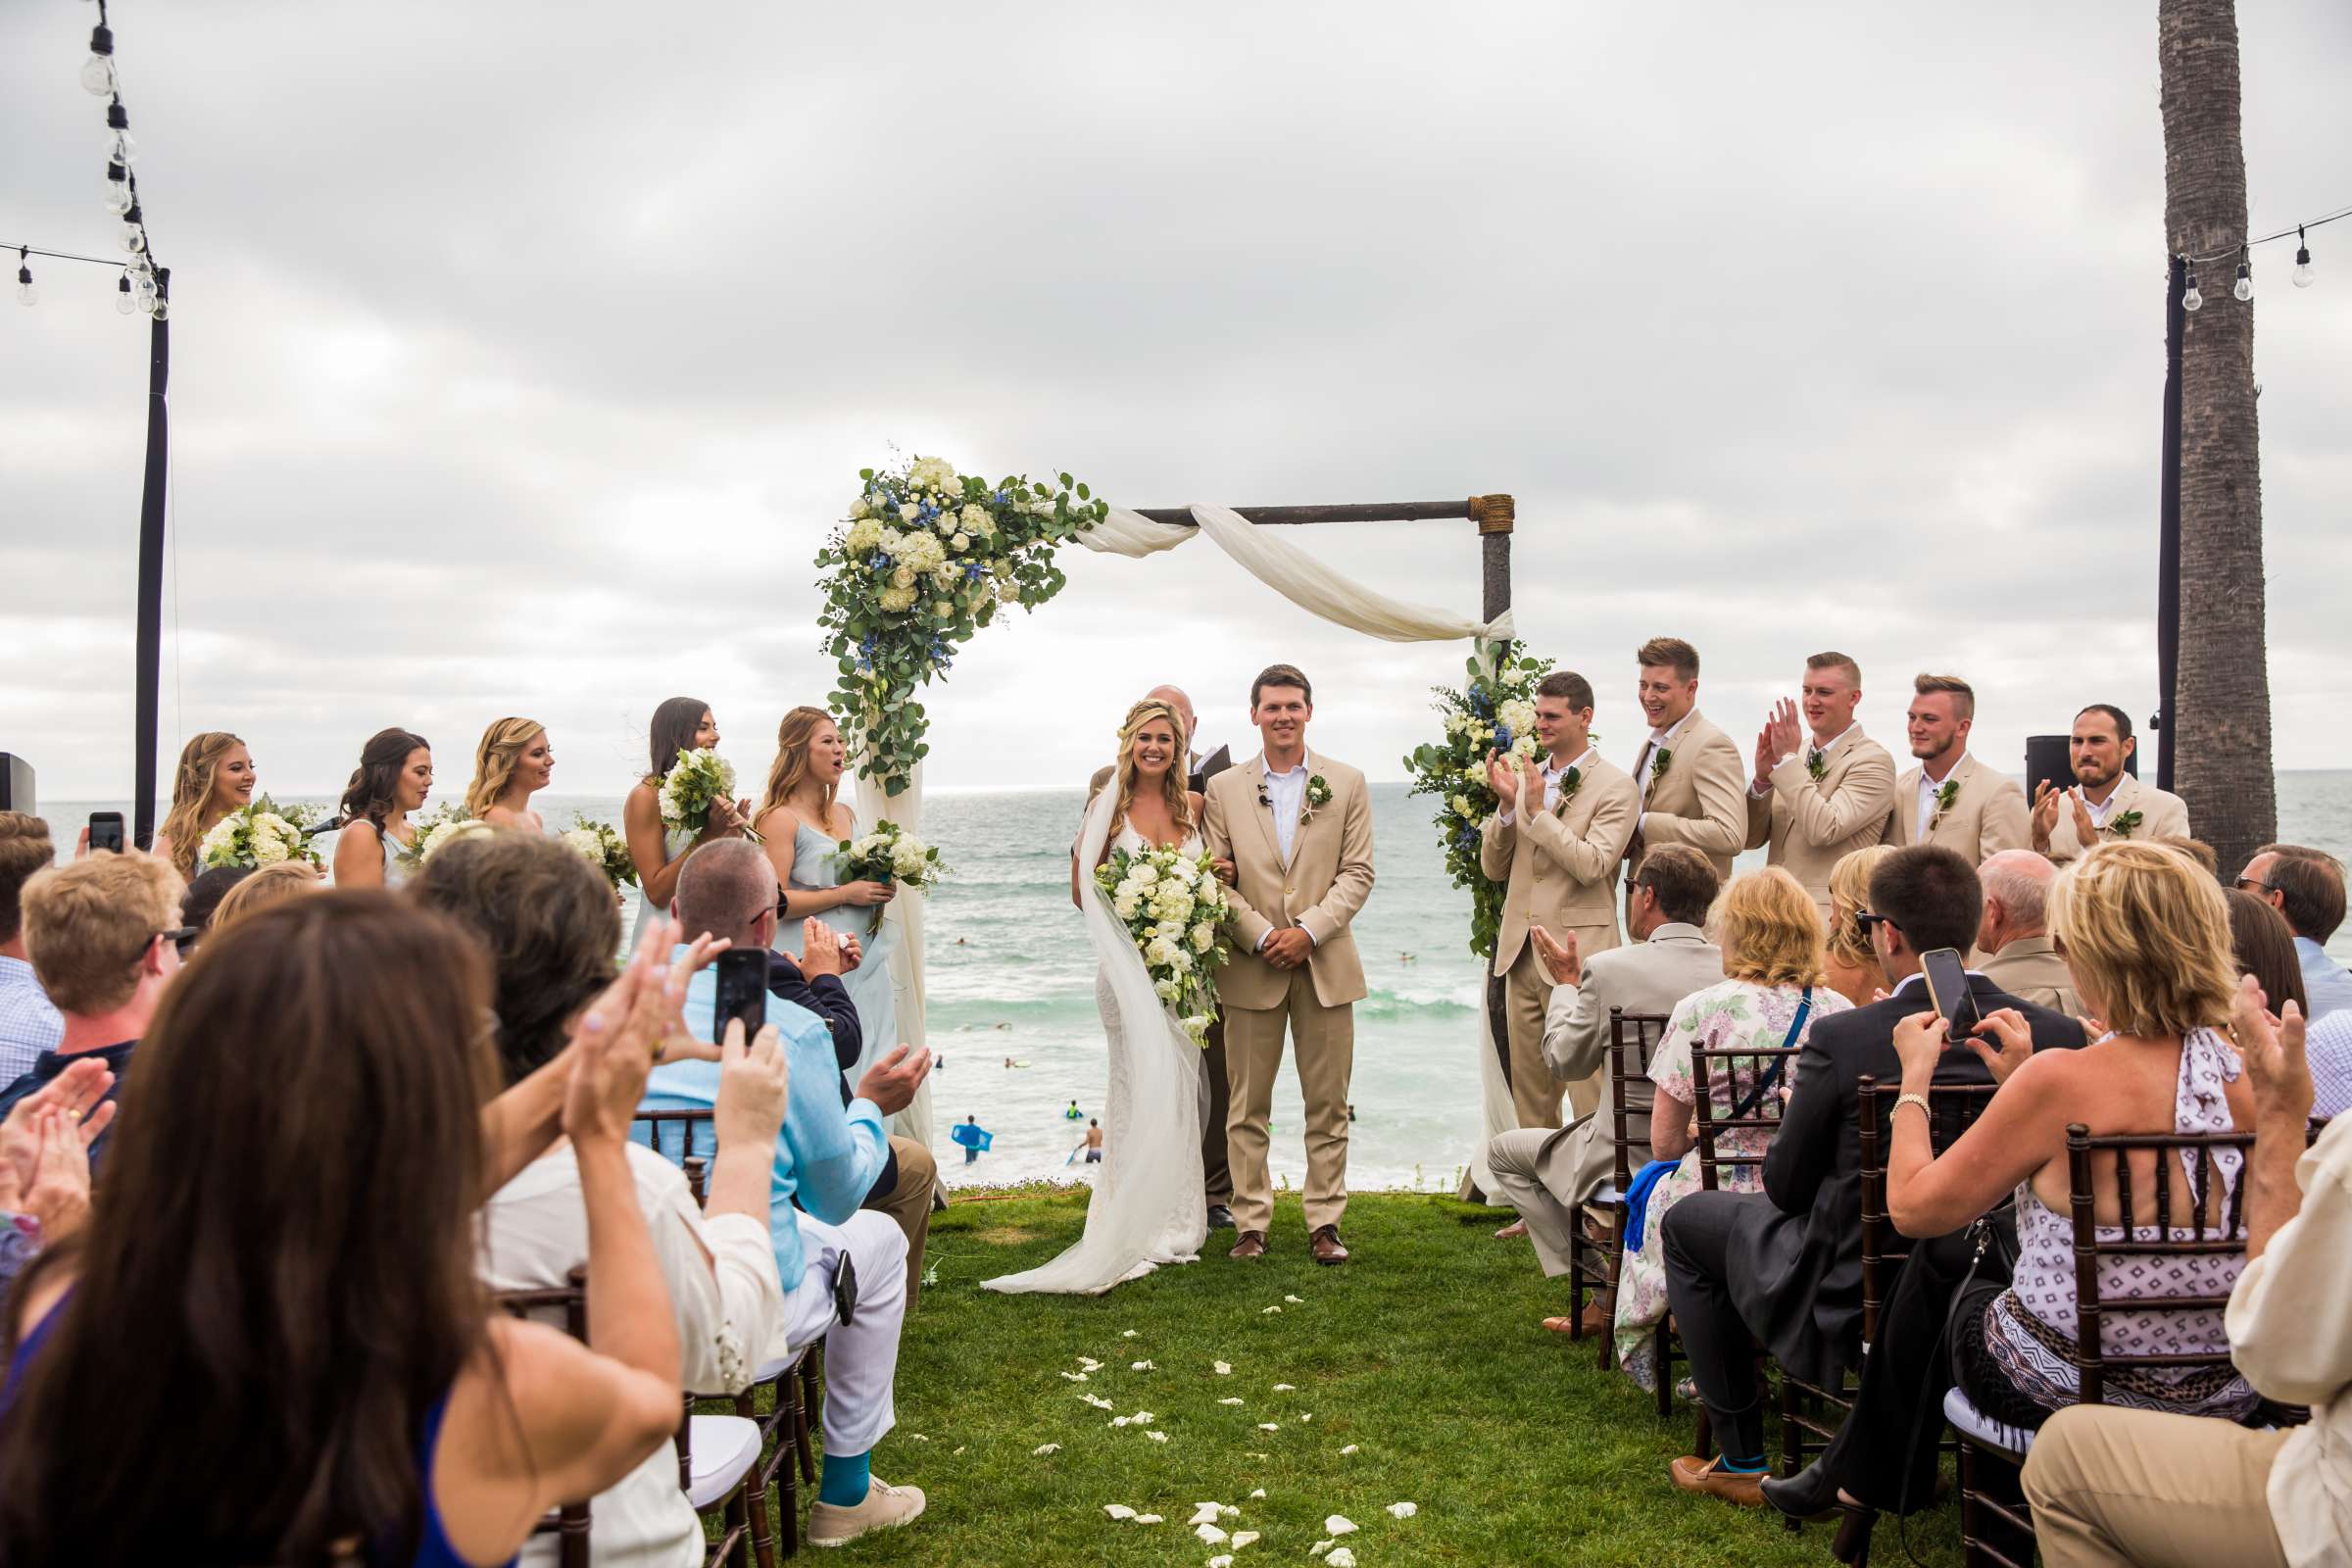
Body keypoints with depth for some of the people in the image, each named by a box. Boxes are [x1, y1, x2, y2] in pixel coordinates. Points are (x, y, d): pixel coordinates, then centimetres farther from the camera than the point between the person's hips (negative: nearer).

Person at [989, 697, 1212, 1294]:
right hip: (1129, 962, -4)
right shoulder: (1110, 803, -2)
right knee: (1146, 1084, -8)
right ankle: (1144, 1225, 0)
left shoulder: (1194, 804, 8)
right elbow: (1083, 886, 1)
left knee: (1182, 1085, 6)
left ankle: (1177, 1218, 18)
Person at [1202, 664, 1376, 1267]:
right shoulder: (1224, 788, 5)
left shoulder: (1347, 783, 6)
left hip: (1326, 965, 0)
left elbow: (1357, 873, 1)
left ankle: (1325, 1223, 14)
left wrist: (1308, 929, -12)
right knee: (1247, 1108, 4)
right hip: (1251, 968, 0)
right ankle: (1251, 1223, 14)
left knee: (1328, 1106, 5)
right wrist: (1262, 935, -11)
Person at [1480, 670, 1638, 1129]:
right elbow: (1493, 868, 11)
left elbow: (1592, 865, -17)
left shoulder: (1616, 786, -5)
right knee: (1528, 1095, 13)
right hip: (1521, 953, 6)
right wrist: (1506, 805, -4)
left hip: (1576, 954, -6)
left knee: (1588, 1090, -5)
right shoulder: (1524, 777, 12)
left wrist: (1536, 809, -16)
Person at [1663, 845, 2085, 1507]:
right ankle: (1894, 1457, 40)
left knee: (1690, 1220, 20)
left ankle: (1742, 1458, 26)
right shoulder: (2059, 1035, -10)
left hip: (1853, 1317, -5)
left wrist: (1800, 1107, 12)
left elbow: (1785, 1186, -9)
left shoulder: (1842, 1041, -22)